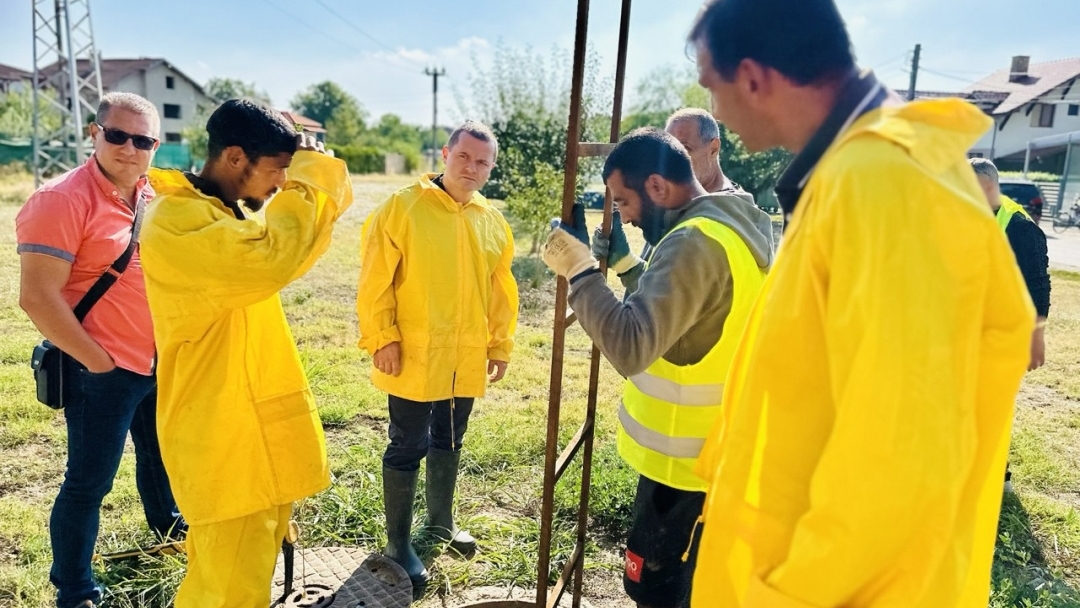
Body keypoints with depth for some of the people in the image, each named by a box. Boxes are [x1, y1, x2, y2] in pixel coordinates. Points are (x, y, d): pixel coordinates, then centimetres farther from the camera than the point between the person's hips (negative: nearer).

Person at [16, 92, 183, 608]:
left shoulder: (157, 197, 4)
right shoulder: (63, 199, -17)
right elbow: (37, 297, -20)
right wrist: (96, 360, -16)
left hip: (162, 361, 7)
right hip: (105, 371, -7)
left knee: (161, 454, 25)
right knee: (88, 483, 5)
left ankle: (167, 526, 50)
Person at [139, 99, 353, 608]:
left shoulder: (227, 212, 12)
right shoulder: (176, 221, -19)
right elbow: (273, 257, -34)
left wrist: (312, 167, 2)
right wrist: (305, 173, -20)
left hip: (255, 423, 10)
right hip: (221, 433, -9)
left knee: (251, 566, 21)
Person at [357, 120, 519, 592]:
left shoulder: (493, 222, 6)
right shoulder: (403, 207, -10)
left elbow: (500, 292, 12)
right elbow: (375, 278, -12)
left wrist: (500, 344, 13)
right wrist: (381, 336, -16)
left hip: (467, 360, 5)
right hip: (414, 357, -5)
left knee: (448, 442, 20)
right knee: (408, 448, 5)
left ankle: (441, 520, 40)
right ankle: (398, 543, 22)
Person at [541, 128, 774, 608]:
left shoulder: (694, 242, -24)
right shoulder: (737, 225, 8)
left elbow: (631, 346, -33)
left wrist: (579, 270, -25)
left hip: (685, 459, -10)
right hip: (720, 449, 10)